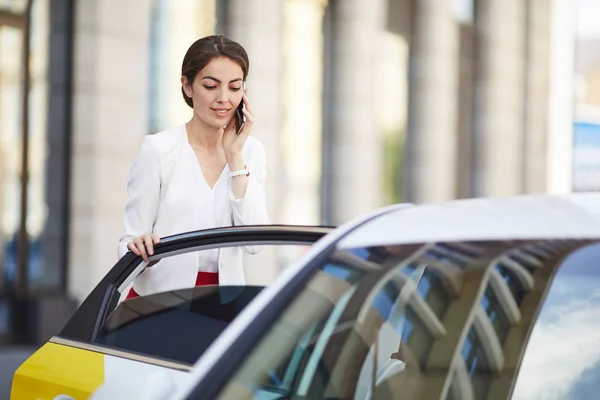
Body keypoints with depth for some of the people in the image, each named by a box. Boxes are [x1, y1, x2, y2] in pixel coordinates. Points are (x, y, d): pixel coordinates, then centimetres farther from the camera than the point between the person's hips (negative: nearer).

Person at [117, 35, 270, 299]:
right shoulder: (158, 150, -4)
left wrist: (235, 157, -5)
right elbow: (131, 239, -5)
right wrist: (139, 247, -27)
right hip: (159, 300, -2)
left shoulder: (251, 151, 7)